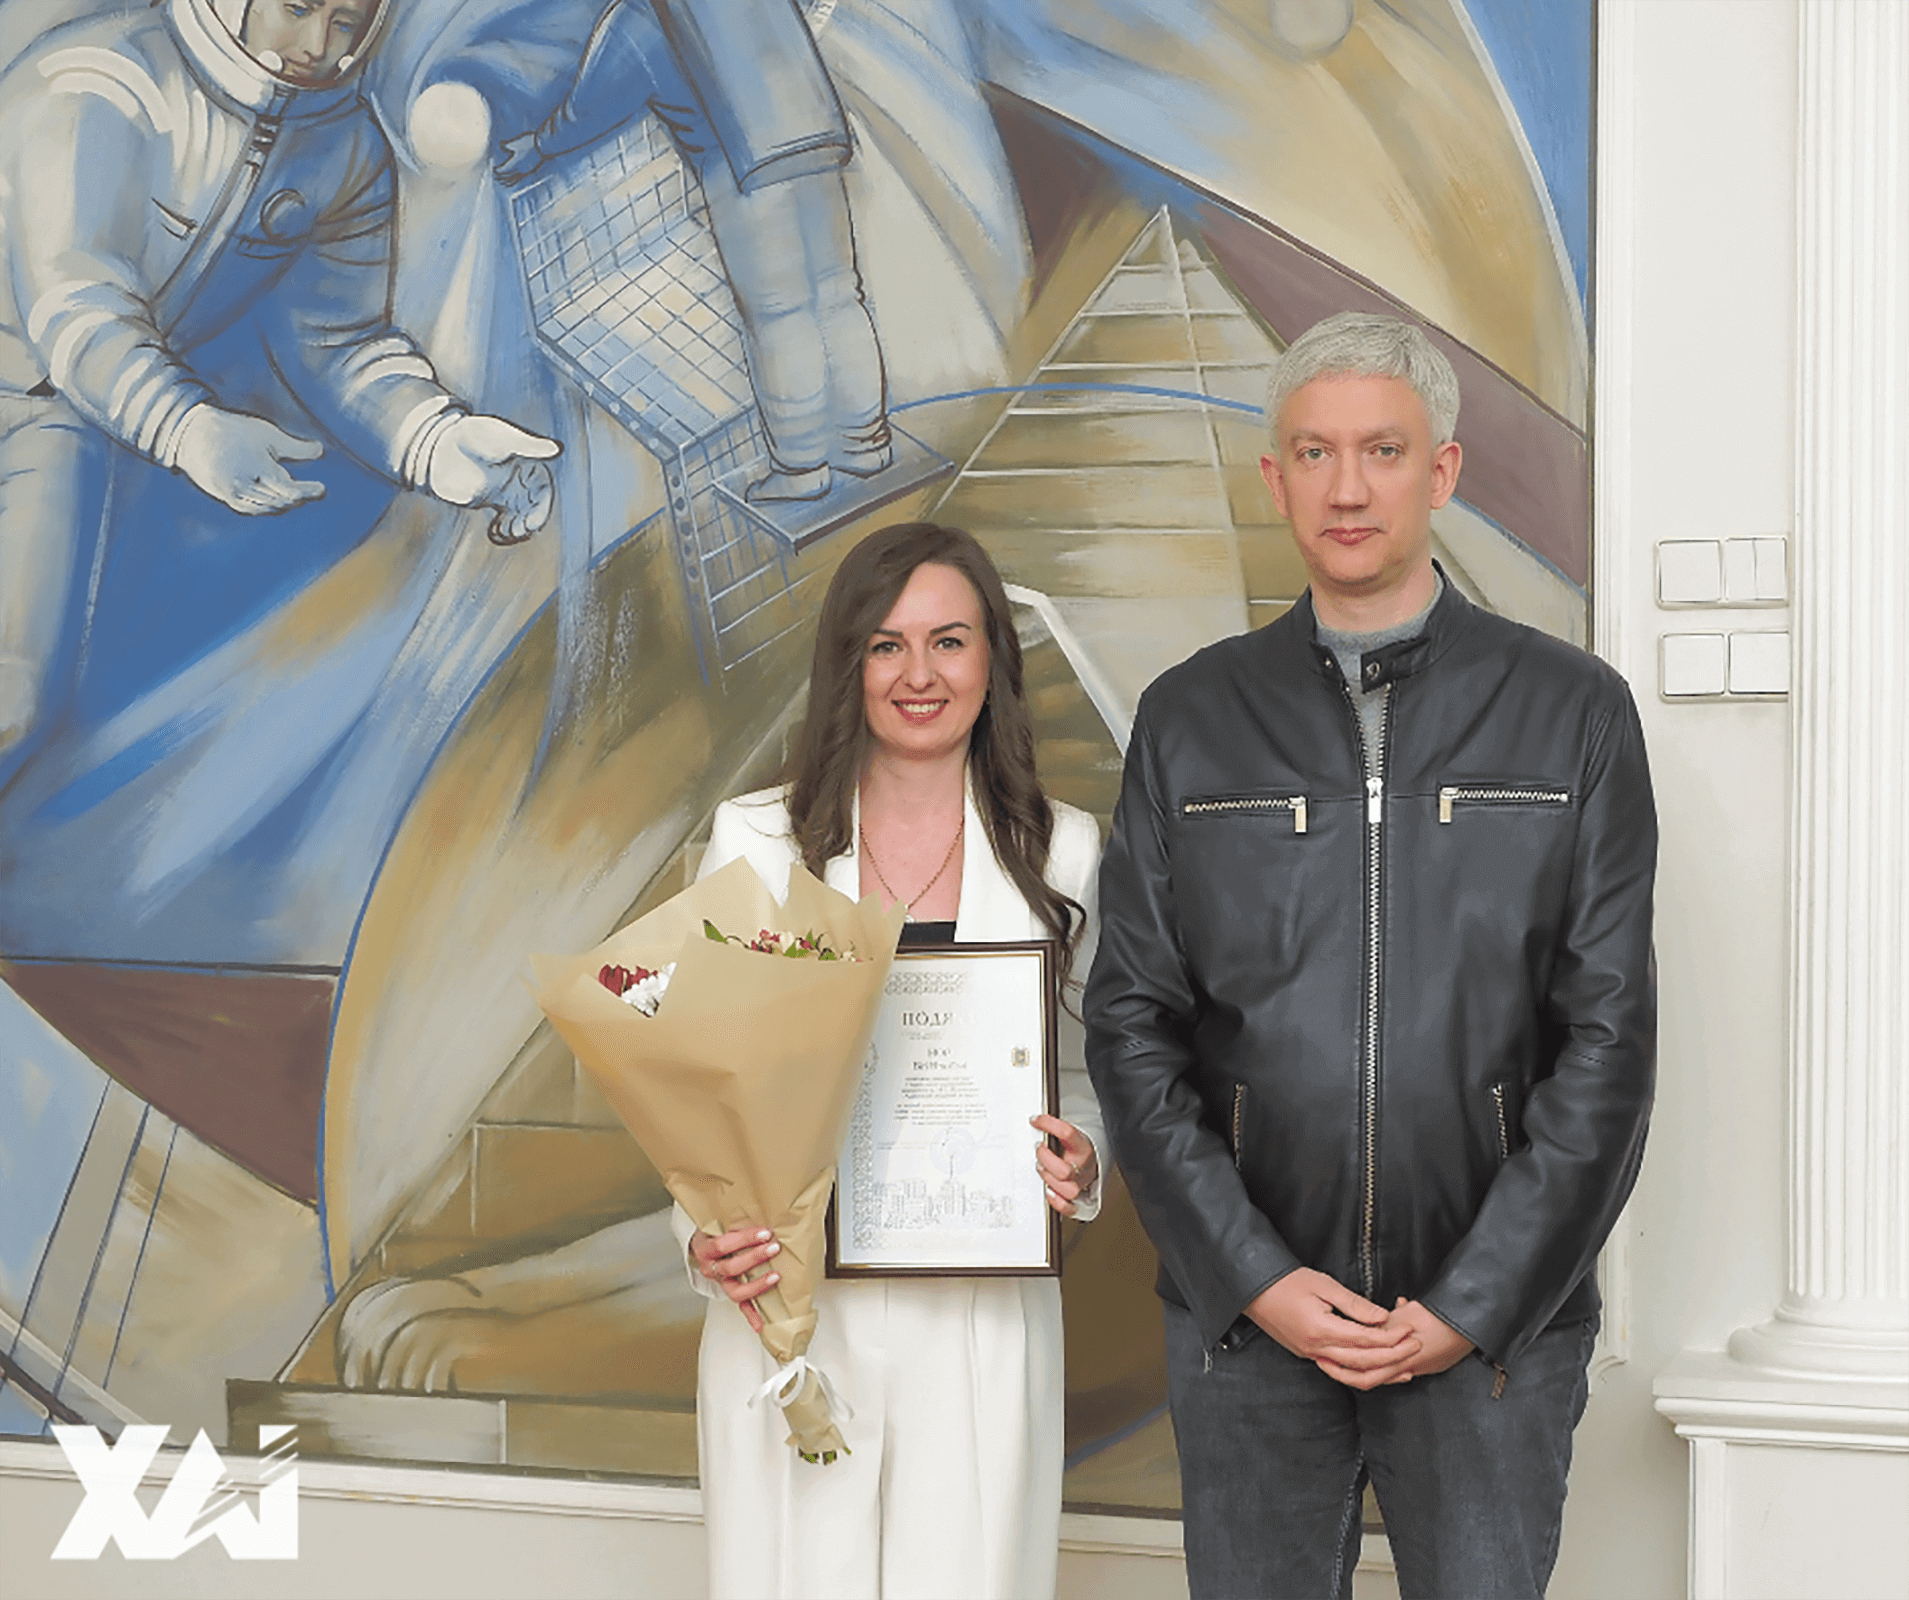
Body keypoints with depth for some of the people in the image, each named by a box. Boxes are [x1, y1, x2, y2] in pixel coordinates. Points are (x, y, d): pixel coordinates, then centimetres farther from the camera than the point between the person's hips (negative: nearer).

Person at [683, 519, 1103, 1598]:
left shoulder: (1062, 851, 5)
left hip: (981, 1317, 0)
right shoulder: (757, 841, 3)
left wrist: (1082, 1158, -10)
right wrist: (706, 1237, -11)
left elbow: (1092, 1066, 12)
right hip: (785, 1302, 0)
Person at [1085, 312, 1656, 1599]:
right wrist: (1258, 1278, -7)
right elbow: (1132, 1022, 2)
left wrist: (1473, 1302, -8)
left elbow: (1609, 1035, -2)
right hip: (1245, 1314, 1)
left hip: (1494, 1316, -1)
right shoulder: (1190, 719, 5)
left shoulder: (1573, 711, 1)